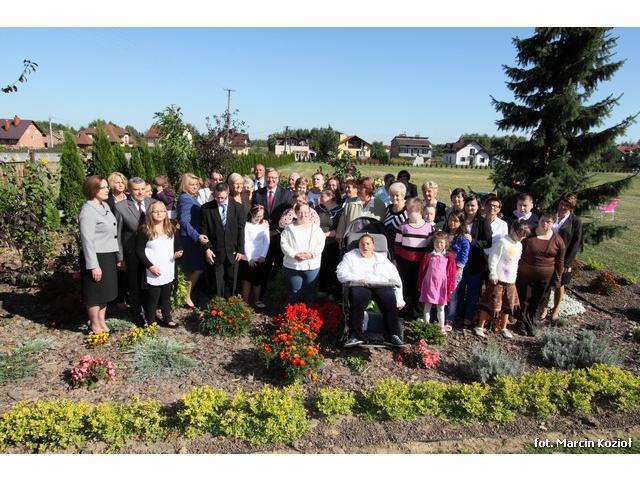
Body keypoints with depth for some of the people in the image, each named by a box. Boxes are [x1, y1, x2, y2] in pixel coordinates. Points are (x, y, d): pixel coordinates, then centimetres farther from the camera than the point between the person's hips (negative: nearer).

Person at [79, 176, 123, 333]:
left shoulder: (105, 206, 9)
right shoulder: (88, 211, -17)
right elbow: (87, 240, -20)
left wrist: (119, 256, 15)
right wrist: (94, 265, -22)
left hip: (109, 256, 8)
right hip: (96, 257, -8)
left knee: (105, 291, 18)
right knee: (95, 293, 6)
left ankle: (102, 322, 32)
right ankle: (95, 326, 22)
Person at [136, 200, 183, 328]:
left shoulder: (171, 229, 7)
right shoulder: (144, 230, -9)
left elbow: (177, 246, 17)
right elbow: (139, 251, -9)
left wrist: (178, 253, -6)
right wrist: (150, 266, -16)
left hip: (169, 271, 5)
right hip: (153, 272, -5)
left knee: (166, 296, 17)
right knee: (152, 298, 4)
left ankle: (167, 319, 30)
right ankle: (150, 322, 17)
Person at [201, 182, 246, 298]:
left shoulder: (237, 207, -1)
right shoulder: (206, 208, -3)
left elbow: (241, 230, 0)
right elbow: (204, 230, -1)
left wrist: (240, 250, -2)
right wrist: (207, 248, -7)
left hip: (233, 252, 1)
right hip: (216, 252, -1)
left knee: (231, 281, 9)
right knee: (217, 282, 4)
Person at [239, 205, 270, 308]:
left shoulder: (265, 225, 2)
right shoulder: (246, 225, -10)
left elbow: (266, 241, 1)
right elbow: (246, 242, -11)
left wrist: (263, 256, -8)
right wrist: (249, 258, -14)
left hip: (260, 259, 4)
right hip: (247, 259, -4)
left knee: (258, 281, 14)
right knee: (246, 281, 4)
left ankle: (257, 300, 28)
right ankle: (245, 302, 12)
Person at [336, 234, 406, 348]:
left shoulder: (382, 258, 27)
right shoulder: (350, 256, 24)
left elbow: (396, 279, 19)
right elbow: (341, 274, 8)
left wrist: (399, 299, 5)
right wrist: (359, 278, -8)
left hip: (382, 286, 1)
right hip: (360, 286, -1)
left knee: (390, 299, -31)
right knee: (357, 299, -35)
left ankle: (393, 335, -27)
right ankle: (355, 335, -32)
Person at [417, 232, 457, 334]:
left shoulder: (449, 257, -1)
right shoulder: (428, 256, -1)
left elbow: (452, 273, 2)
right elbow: (422, 271, 3)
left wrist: (450, 287, 0)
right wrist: (420, 285, 3)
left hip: (442, 285, 0)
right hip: (429, 284, 0)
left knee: (441, 307, 11)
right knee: (427, 306, 6)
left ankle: (442, 327, 22)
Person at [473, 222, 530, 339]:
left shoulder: (519, 245, 11)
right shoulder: (502, 242, -14)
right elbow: (493, 258, -15)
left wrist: (514, 277, 17)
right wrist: (493, 274, -16)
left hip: (511, 281, 7)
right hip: (498, 280, -7)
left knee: (508, 306, 14)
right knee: (490, 303, -2)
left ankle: (503, 328, 29)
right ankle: (480, 327, 10)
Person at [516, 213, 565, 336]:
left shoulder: (558, 240, -4)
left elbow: (560, 262, 1)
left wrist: (557, 280, 0)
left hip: (545, 277, 1)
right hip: (525, 274, -1)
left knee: (539, 302, 10)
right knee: (524, 300, 7)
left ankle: (532, 325, 25)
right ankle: (524, 324, 23)